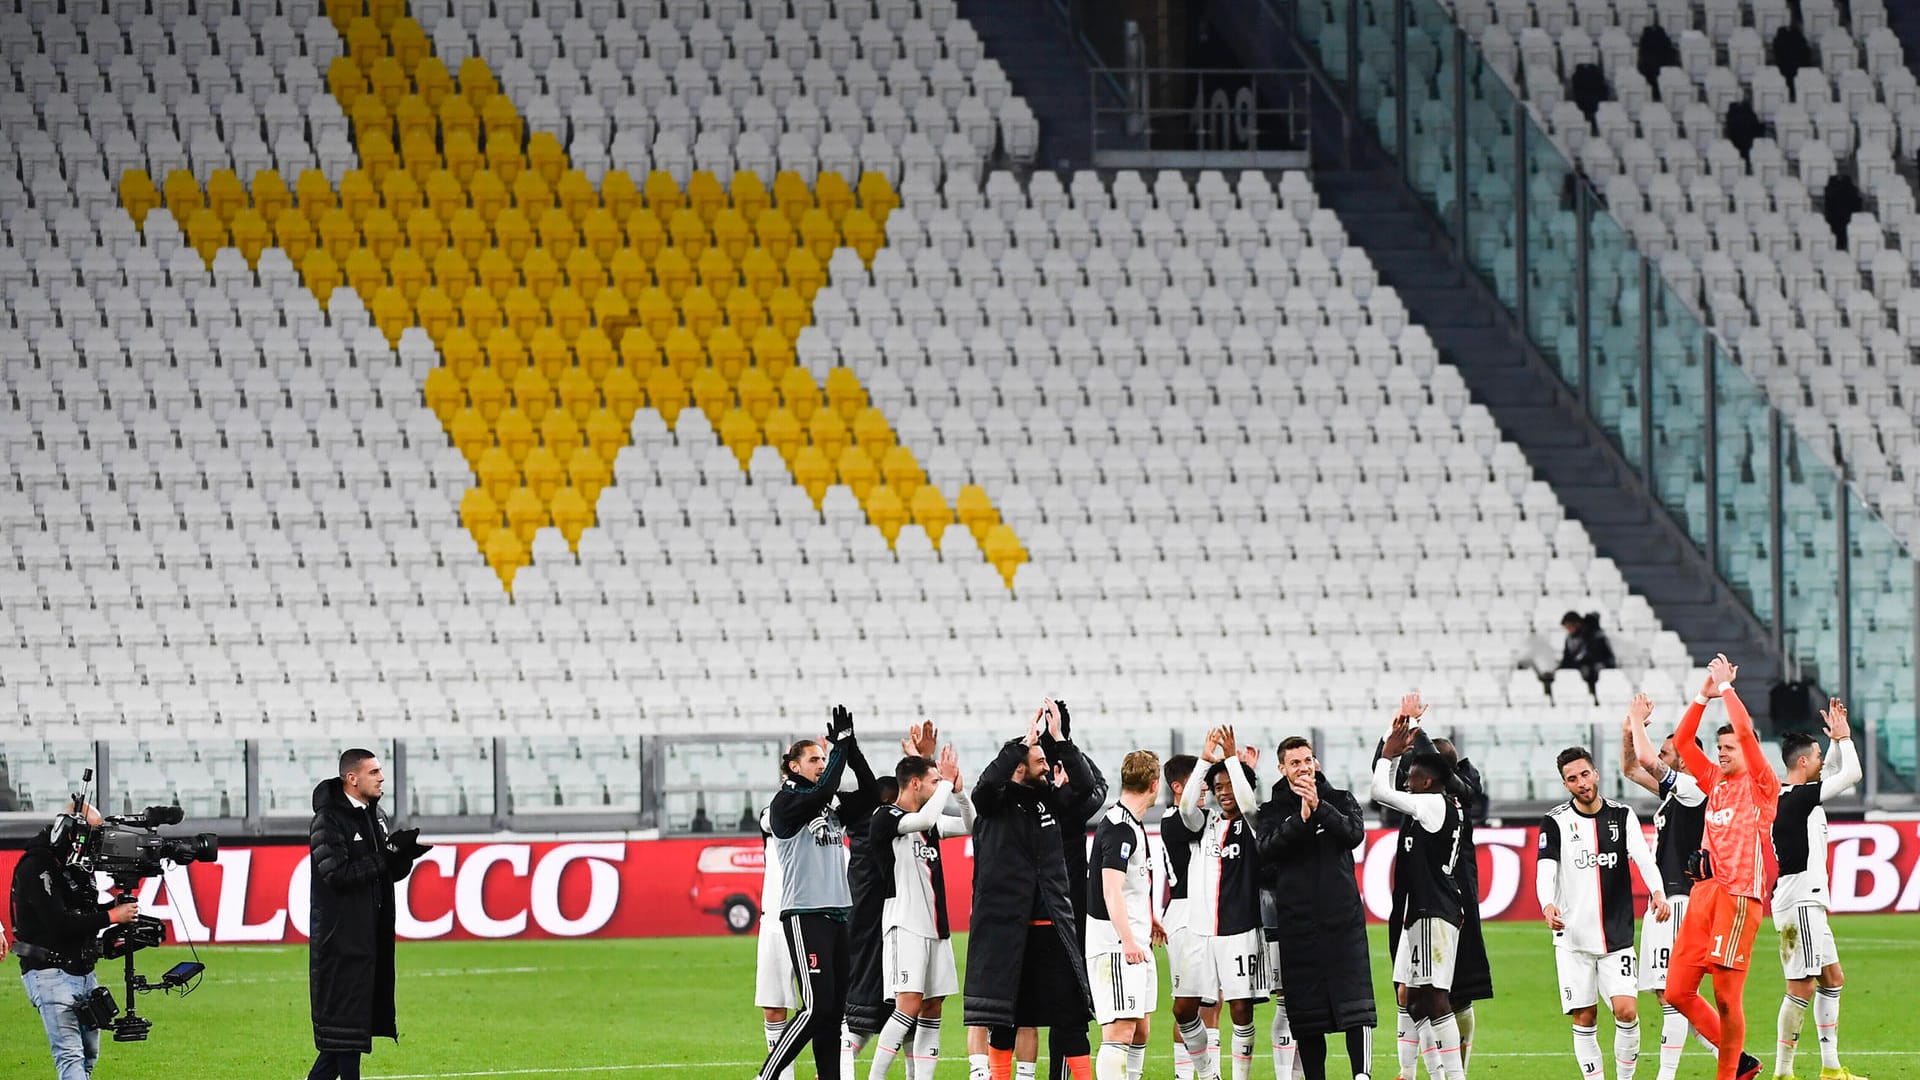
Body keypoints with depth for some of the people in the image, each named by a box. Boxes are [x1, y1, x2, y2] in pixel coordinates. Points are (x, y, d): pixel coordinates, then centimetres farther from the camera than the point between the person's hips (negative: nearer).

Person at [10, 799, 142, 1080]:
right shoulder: (36, 867, -16)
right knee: (70, 1055, -17)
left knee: (88, 1055, 12)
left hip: (83, 972, 9)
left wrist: (115, 906, -2)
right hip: (51, 973, -9)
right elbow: (59, 923, -23)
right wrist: (112, 916, -19)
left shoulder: (77, 865, 13)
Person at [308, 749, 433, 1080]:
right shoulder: (328, 821, -12)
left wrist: (409, 851, -4)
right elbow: (337, 874, -21)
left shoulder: (377, 816, 14)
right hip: (341, 938, -8)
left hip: (372, 936, 8)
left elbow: (391, 873, 18)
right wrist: (389, 855, -21)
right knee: (346, 1017, -6)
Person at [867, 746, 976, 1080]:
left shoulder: (930, 822, 14)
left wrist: (958, 790, 7)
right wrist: (947, 782, -12)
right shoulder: (886, 817, -9)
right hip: (905, 924, -8)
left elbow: (970, 826, 23)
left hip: (935, 926, 8)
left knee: (932, 1007, 5)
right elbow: (925, 819, -25)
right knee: (910, 1004, -16)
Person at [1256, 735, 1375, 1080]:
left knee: (1355, 1005, -10)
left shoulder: (1340, 800, 9)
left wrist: (1319, 807, -18)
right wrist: (1302, 819, -19)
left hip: (1343, 919, -1)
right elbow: (1267, 851, -8)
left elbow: (1355, 833, -8)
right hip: (1297, 921, 1)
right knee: (1304, 1012, 3)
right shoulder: (1273, 811, 9)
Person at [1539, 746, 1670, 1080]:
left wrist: (1657, 892, -30)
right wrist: (1547, 905, -33)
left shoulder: (1622, 815, 5)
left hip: (1617, 937, 1)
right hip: (1573, 939, -1)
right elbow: (1545, 869, -13)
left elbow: (1642, 856, -10)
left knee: (1626, 1010, -9)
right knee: (1584, 1018, 0)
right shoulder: (1556, 822, 0)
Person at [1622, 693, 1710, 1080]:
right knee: (1666, 992, 11)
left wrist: (1638, 720, -7)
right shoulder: (1672, 791, 16)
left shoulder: (1693, 788, -11)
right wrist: (1631, 726, 14)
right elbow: (1631, 767, 28)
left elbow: (1646, 759, -22)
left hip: (1679, 900, -10)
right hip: (1663, 900, 10)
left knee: (1672, 993, -11)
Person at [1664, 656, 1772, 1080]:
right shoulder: (1716, 782, 19)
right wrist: (1704, 697, 12)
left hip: (1738, 893, -8)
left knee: (1727, 995, -8)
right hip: (1704, 890, 8)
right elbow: (1681, 742, 20)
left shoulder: (1760, 785, 1)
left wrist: (1727, 687, -2)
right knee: (1678, 992, 3)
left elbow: (1745, 732, -12)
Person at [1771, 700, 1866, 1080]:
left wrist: (1836, 739, 19)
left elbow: (1833, 772, 30)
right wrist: (1843, 737, 0)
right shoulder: (1799, 797, -15)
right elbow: (1852, 774, -14)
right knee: (1801, 987, -9)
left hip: (1806, 902, 11)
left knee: (1832, 978, 14)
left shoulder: (1790, 796, 13)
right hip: (1800, 901, -11)